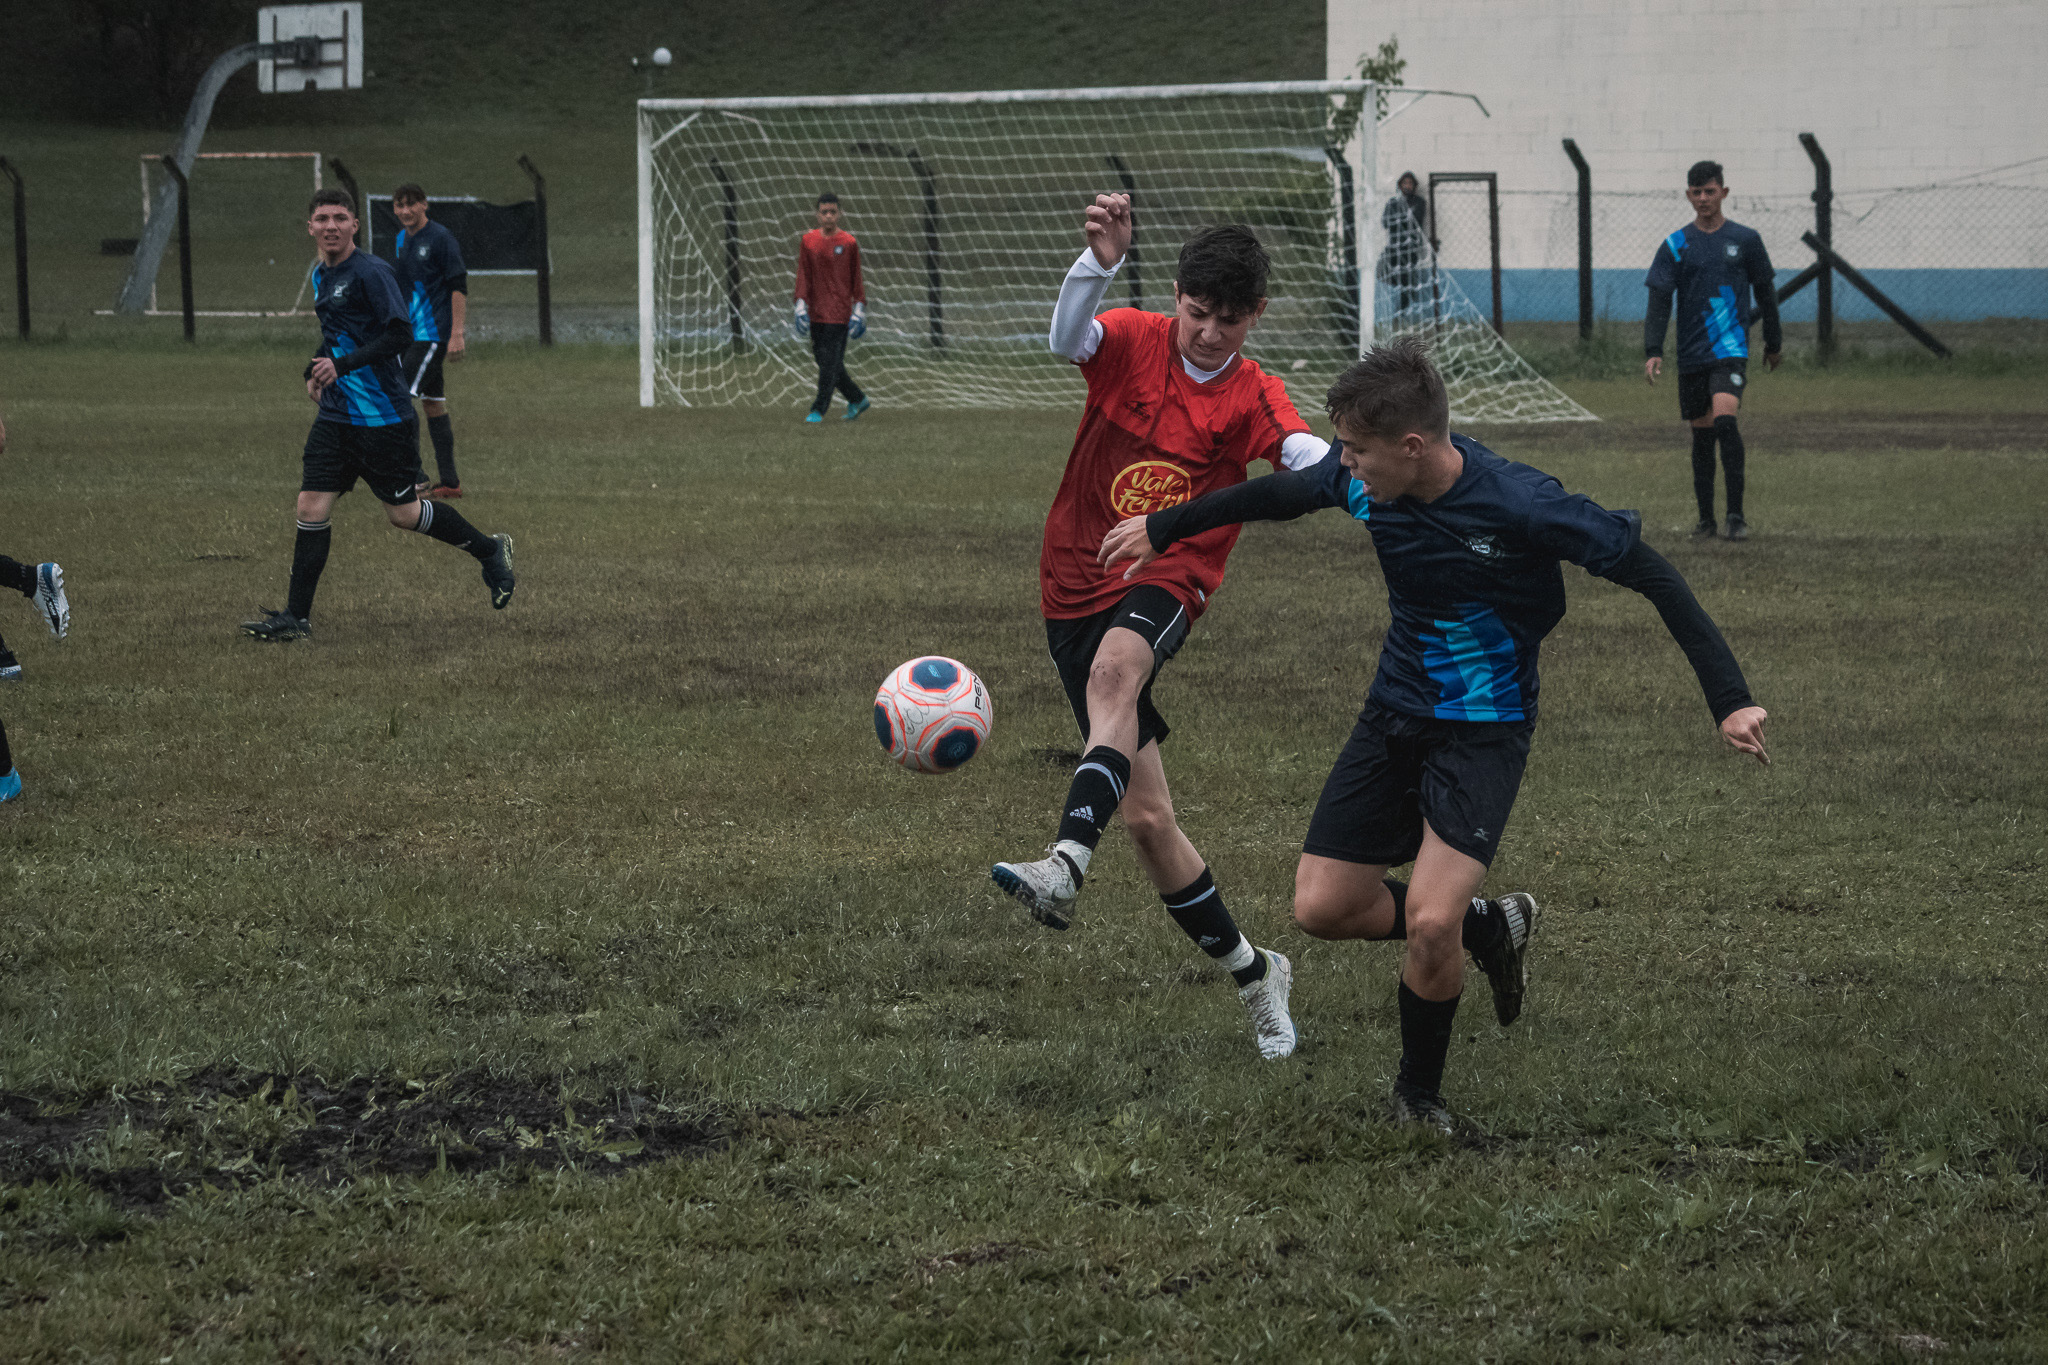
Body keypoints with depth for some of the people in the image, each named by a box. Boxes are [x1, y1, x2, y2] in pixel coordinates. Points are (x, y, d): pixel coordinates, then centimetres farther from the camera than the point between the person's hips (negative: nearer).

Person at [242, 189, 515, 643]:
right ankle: (296, 617, 2)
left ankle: (489, 550, 24)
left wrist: (342, 365, -25)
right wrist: (317, 369, 15)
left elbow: (400, 334, -20)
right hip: (335, 415, 7)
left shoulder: (371, 273, -15)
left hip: (381, 415, -7)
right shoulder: (321, 274, 12)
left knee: (403, 513, 1)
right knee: (312, 507, -1)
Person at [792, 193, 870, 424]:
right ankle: (857, 399, 25)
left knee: (831, 362, -8)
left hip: (839, 313, -4)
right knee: (823, 360, 9)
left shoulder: (848, 243, -2)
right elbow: (803, 275, 6)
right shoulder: (808, 241, 6)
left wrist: (859, 310, -2)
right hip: (816, 313, 4)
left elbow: (857, 279, 2)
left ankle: (819, 410, -5)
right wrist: (801, 307, -3)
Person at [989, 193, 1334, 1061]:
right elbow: (1067, 340, -22)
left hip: (1167, 583, -2)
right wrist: (1100, 262, -41)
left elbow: (1310, 458, -18)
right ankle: (1252, 974, 20)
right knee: (1145, 819, 2)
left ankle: (1067, 867, -57)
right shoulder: (1134, 343, 0)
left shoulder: (1254, 399, 1)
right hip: (1076, 588, 2)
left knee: (1115, 669, -40)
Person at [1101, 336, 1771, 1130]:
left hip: (1484, 729, -6)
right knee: (1321, 907, 1)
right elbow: (1280, 494, 13)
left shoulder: (1519, 506, -27)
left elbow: (1650, 577, -20)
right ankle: (1490, 927, 26)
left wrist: (1729, 700, -23)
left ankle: (1419, 1093, 7)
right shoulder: (1360, 482, -11)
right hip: (1395, 712, 6)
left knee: (1429, 922, -20)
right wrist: (1163, 529, 24)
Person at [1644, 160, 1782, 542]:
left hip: (1731, 349, -2)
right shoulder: (1675, 246, 6)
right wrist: (1653, 351, -11)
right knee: (1701, 433, 7)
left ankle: (1736, 514, -18)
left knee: (1725, 419, -22)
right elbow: (1659, 302, 1)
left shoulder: (1745, 240, 5)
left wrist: (1774, 342, 19)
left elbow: (1765, 292, 15)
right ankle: (1706, 518, 18)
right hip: (1691, 353, 2)